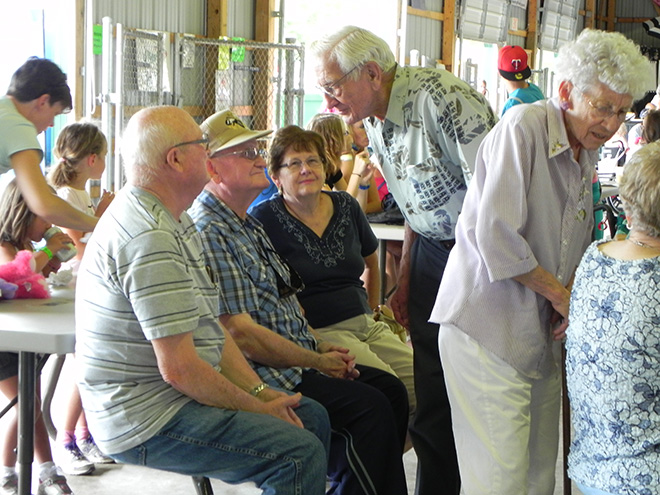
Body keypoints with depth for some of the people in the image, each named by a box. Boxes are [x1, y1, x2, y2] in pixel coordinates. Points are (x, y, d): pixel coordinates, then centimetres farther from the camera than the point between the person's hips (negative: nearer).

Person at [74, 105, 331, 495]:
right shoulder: (150, 239, -23)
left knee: (312, 417, 15)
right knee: (300, 453, -21)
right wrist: (255, 408, -12)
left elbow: (209, 326, 14)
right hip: (145, 420, -11)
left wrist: (259, 390, 3)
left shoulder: (174, 221, 12)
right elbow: (178, 367, -25)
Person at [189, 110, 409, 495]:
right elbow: (241, 333, -21)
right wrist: (318, 362, -12)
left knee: (391, 390, 3)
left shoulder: (248, 223, 17)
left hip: (295, 357, 10)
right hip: (258, 375, -10)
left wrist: (320, 346, 7)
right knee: (370, 407, -18)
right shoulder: (208, 232, -16)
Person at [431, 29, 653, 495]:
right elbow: (496, 237, -21)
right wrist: (559, 293, -9)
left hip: (542, 335, 8)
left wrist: (573, 294, 0)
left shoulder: (587, 153, 14)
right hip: (487, 331, -8)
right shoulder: (523, 127, -13)